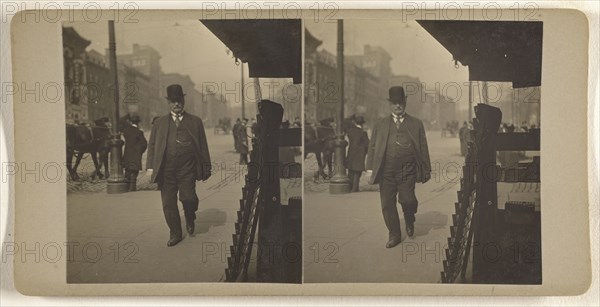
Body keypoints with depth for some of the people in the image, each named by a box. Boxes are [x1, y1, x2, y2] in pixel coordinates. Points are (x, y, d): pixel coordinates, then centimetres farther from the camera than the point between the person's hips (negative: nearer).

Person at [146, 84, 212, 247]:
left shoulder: (195, 121, 11)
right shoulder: (160, 123, 14)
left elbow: (203, 146, 10)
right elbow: (152, 145, 12)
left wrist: (206, 168, 5)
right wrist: (150, 167, 1)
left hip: (187, 168, -2)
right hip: (166, 170, 2)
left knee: (188, 198, -15)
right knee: (168, 203, 3)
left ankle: (190, 218, 19)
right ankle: (175, 234, 19)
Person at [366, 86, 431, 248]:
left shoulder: (416, 124, 12)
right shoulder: (380, 124, 13)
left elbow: (423, 148, 11)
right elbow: (372, 148, 11)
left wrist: (427, 171, 7)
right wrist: (370, 169, 3)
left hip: (407, 170, -2)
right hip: (386, 170, 2)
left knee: (407, 199, -16)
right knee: (387, 204, 2)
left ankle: (409, 220, 18)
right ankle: (394, 235, 20)